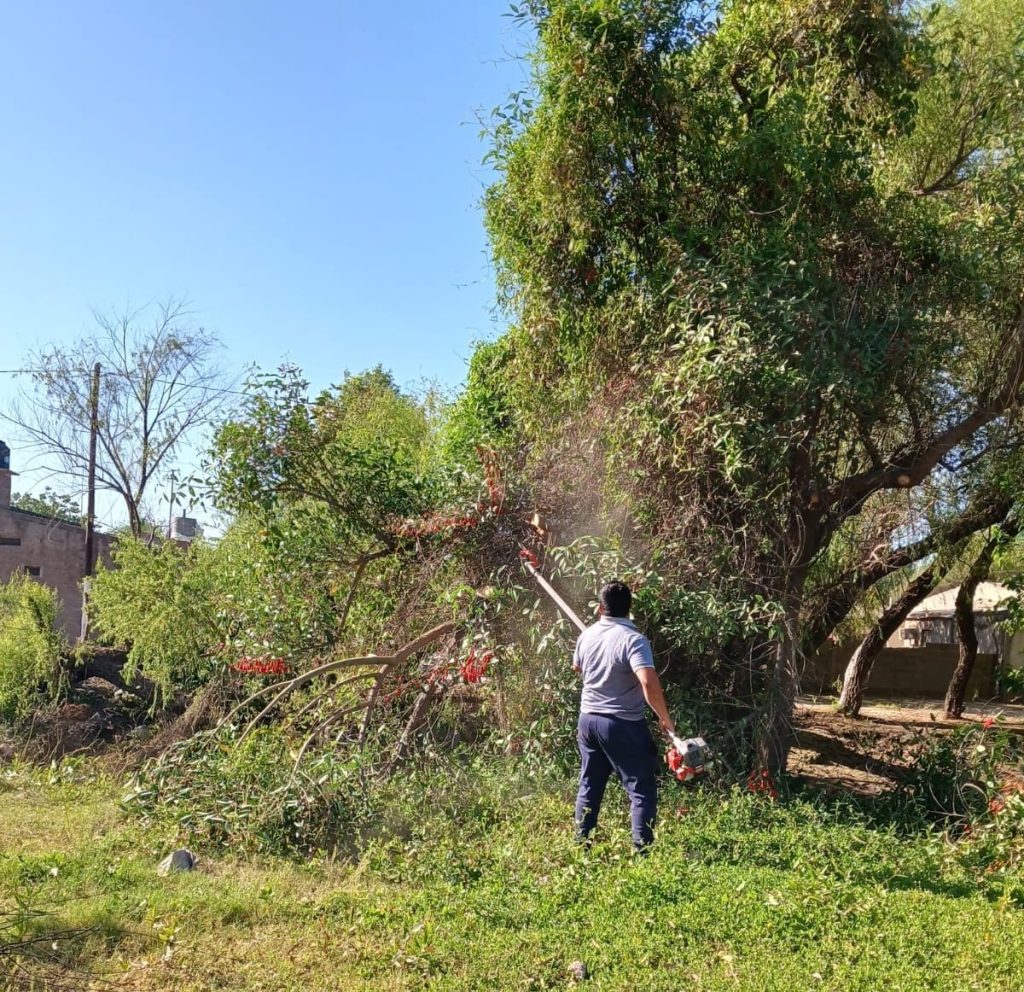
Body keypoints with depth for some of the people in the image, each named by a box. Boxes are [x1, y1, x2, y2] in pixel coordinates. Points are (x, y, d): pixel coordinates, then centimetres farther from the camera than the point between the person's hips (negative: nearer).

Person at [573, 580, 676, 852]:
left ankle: (581, 846, 26)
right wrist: (665, 719, -18)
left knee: (589, 786, 18)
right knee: (642, 790, 4)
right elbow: (649, 683, -31)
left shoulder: (587, 635, 2)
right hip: (623, 724, -6)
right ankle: (643, 851, 3)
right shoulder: (633, 639, -19)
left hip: (588, 718, 7)